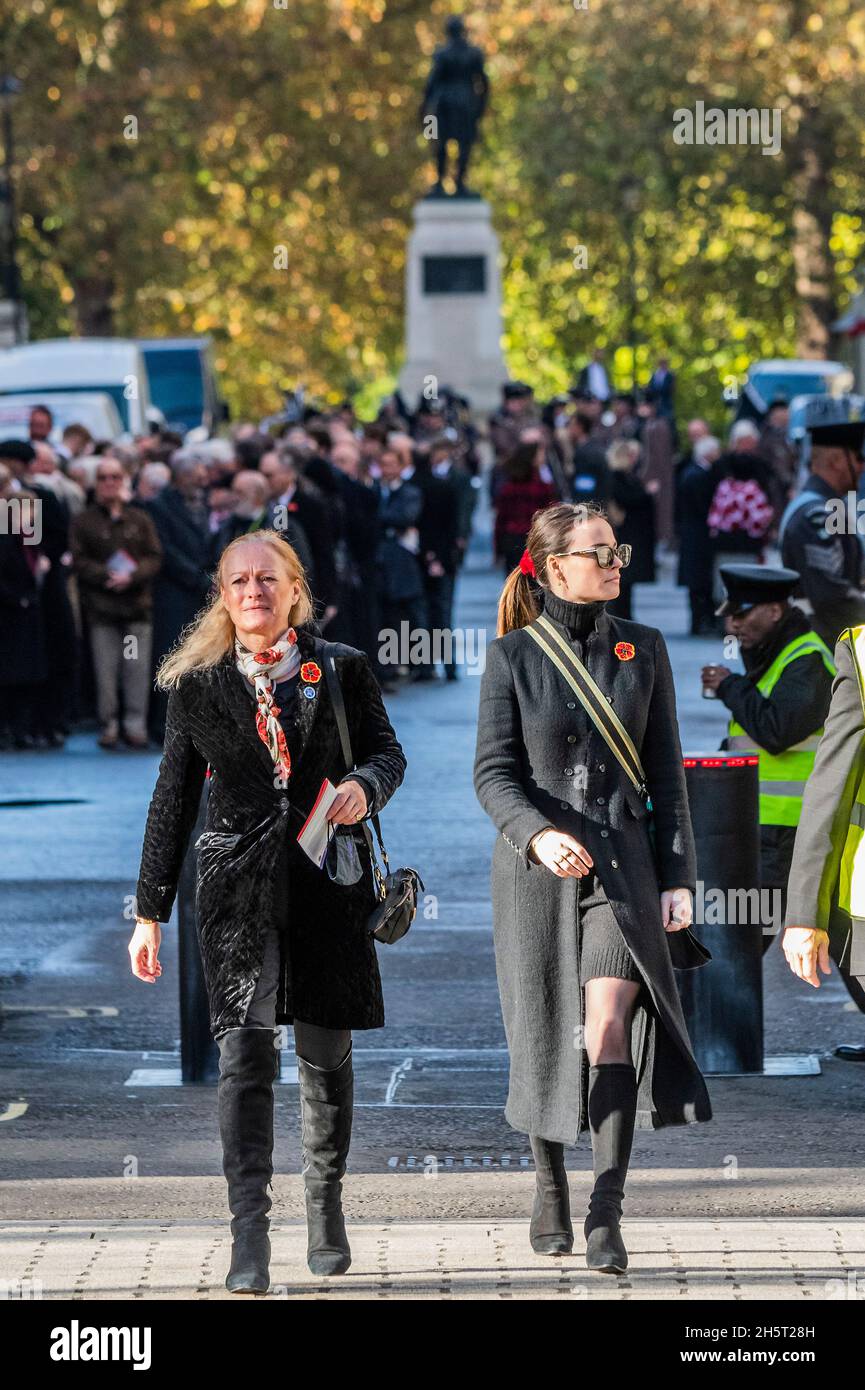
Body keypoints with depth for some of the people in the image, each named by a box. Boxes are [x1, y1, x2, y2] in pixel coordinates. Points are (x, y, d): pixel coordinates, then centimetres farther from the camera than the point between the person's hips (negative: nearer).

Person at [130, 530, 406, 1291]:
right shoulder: (198, 686, 6)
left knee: (326, 1055, 7)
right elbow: (173, 800, 10)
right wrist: (150, 912, 9)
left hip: (328, 884, 1)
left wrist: (365, 785, -12)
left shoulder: (343, 669, 6)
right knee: (245, 1054, -11)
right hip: (239, 890, -1)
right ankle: (249, 1235, -14)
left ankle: (325, 1201, 28)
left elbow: (387, 750, 13)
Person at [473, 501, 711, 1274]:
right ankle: (550, 1187, 29)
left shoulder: (644, 649, 6)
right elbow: (493, 773, -3)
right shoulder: (514, 655, 1)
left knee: (611, 1024, -17)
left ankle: (607, 1214, -16)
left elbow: (666, 774, 7)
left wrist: (678, 877, 1)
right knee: (547, 1035, 7)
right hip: (537, 863, 0)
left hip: (622, 861, 0)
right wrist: (537, 833, -22)